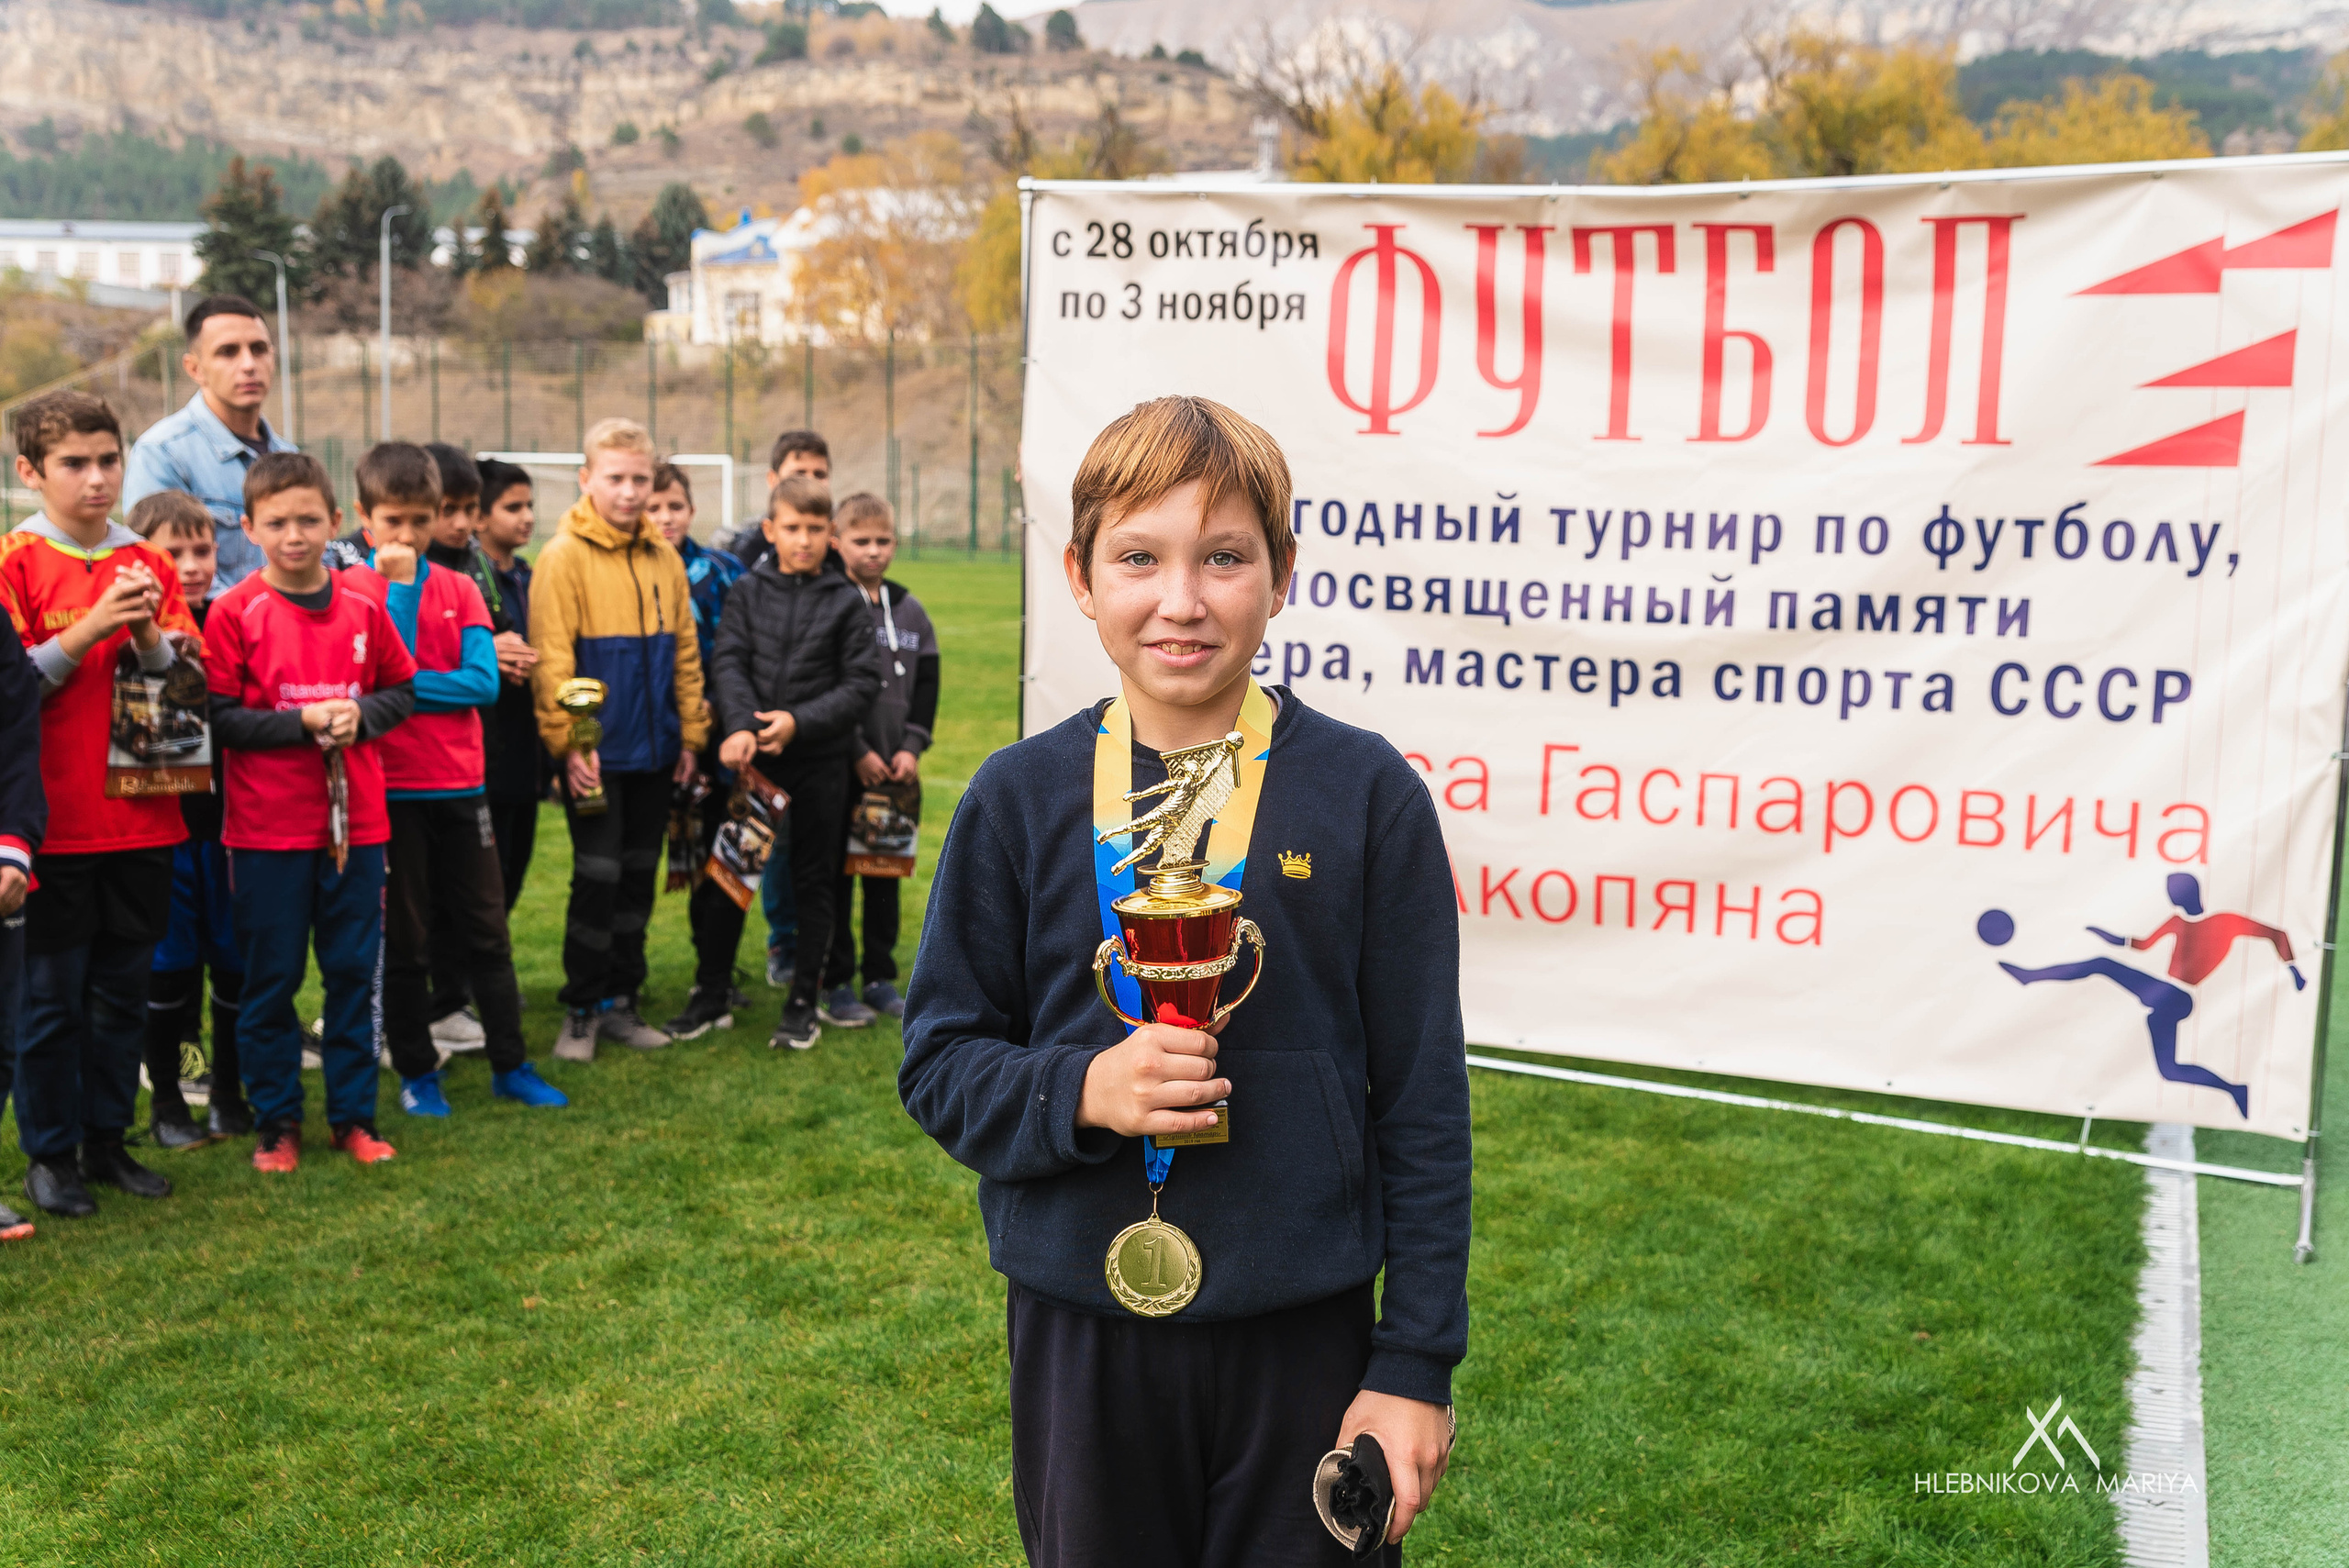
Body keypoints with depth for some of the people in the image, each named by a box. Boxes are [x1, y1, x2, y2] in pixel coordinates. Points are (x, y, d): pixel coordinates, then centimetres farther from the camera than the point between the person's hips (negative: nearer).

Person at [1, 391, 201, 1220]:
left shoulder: (149, 565, 9)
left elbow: (193, 681, 8)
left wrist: (149, 636, -11)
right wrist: (88, 630, -19)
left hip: (141, 817, 4)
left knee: (124, 988, 11)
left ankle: (108, 1139, 24)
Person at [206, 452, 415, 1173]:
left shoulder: (363, 606, 3)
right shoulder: (235, 612, -6)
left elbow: (403, 689, 10)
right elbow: (217, 718, -8)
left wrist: (360, 717, -9)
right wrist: (301, 722, -18)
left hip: (356, 822, 3)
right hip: (268, 828, -3)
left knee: (354, 973, 9)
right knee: (271, 980, 6)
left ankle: (353, 1115, 21)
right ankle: (276, 1122, 19)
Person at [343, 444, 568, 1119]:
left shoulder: (459, 588, 5)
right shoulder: (351, 588, -3)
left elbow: (483, 682, -6)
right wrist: (400, 585, -17)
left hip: (459, 785, 3)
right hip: (390, 790, -3)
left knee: (486, 931, 10)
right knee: (404, 941, 7)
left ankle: (510, 1065, 21)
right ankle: (417, 1074, 19)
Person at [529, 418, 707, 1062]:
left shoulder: (663, 557, 9)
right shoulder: (563, 556, -8)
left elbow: (683, 649, 13)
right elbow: (552, 659, -12)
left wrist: (690, 731, 9)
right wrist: (568, 742, -17)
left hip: (655, 751, 5)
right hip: (597, 754, -5)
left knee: (639, 878, 11)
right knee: (597, 877, -3)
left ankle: (620, 1002, 22)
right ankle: (581, 1011, 11)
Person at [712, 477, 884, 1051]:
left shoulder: (845, 601, 0)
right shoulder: (747, 591, 4)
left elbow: (864, 682, -4)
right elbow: (730, 662, -5)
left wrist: (799, 721, -15)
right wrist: (739, 727, -22)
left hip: (820, 760, -1)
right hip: (751, 756, 1)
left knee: (813, 883, 7)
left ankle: (805, 1000, 17)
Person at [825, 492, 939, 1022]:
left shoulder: (911, 612, 10)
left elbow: (926, 688, 10)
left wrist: (912, 747, -3)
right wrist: (857, 751, -14)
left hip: (895, 768, 5)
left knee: (886, 872, 10)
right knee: (836, 874, 2)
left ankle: (880, 977, 20)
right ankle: (836, 979, 11)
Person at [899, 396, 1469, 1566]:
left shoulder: (1366, 793, -6)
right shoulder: (1019, 799, -2)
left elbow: (1422, 1103, -3)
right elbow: (938, 1063, 3)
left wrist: (1418, 1362, -3)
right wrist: (1080, 1090, -17)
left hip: (1304, 1334, -1)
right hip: (1078, 1328, 2)